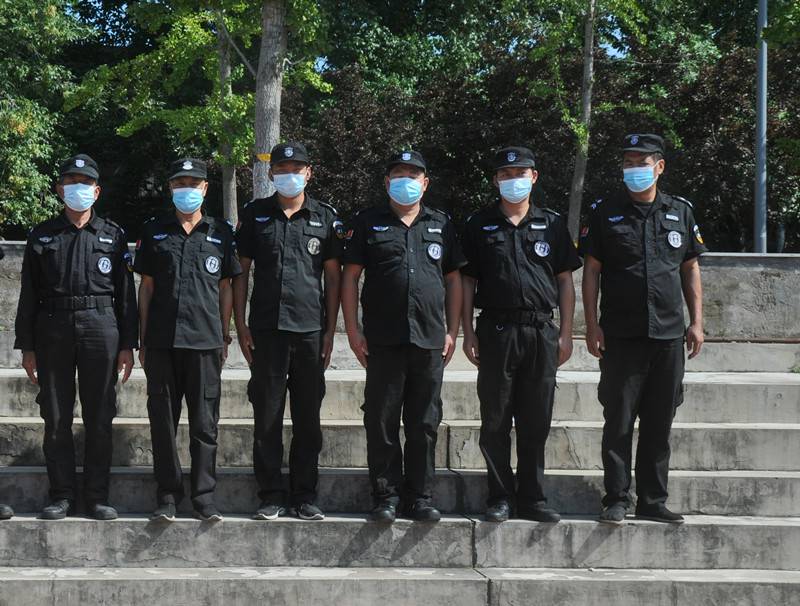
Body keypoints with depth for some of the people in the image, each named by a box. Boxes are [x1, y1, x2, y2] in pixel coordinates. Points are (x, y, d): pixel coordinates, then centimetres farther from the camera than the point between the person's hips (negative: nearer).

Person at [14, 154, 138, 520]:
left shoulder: (113, 236, 9)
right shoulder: (42, 236, 9)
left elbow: (125, 293, 7)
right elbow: (28, 295, 8)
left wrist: (127, 345, 1)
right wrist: (26, 347, 2)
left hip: (101, 329, 0)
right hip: (53, 331, 1)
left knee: (99, 421, 2)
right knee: (56, 420, 3)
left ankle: (97, 497, 9)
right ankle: (61, 497, 11)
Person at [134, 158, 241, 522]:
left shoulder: (220, 233, 9)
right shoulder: (154, 232, 10)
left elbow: (226, 288, 11)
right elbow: (146, 286, 11)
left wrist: (225, 337, 6)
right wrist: (143, 339, 7)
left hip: (205, 339, -1)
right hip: (161, 340, 1)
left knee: (204, 422, 2)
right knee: (163, 420, 3)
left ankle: (204, 496, 8)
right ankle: (168, 495, 11)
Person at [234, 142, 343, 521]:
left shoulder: (324, 217, 8)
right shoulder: (256, 214, 8)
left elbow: (333, 276, 9)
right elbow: (241, 272, 9)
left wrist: (330, 330, 3)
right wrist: (241, 326, 1)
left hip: (310, 329, 0)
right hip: (266, 329, 0)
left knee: (308, 419, 4)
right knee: (267, 418, 2)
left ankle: (305, 498, 12)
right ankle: (270, 497, 10)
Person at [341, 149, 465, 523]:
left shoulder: (441, 225, 13)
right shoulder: (368, 223, 7)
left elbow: (453, 279, 15)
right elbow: (350, 276, 4)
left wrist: (452, 331, 7)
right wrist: (353, 330, -3)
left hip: (430, 339, 2)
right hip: (383, 341, -2)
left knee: (425, 424, 6)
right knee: (381, 422, 1)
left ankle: (420, 497, 14)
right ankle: (386, 497, 9)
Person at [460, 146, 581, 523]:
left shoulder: (552, 225, 10)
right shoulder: (480, 226, 7)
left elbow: (565, 281, 11)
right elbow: (466, 280, 7)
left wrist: (565, 333, 4)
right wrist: (468, 332, -1)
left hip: (541, 331, 1)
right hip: (495, 331, -1)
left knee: (536, 422, 5)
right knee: (495, 421, 2)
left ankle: (532, 499, 13)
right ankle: (500, 497, 10)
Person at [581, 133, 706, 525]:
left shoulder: (681, 212, 9)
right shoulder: (605, 212, 2)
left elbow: (691, 268, 13)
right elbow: (591, 270, 2)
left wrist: (696, 322, 6)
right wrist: (591, 324, -5)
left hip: (668, 334, 2)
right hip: (620, 335, -2)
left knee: (660, 424, 7)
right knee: (618, 422, 0)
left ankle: (653, 502, 15)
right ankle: (616, 500, 8)